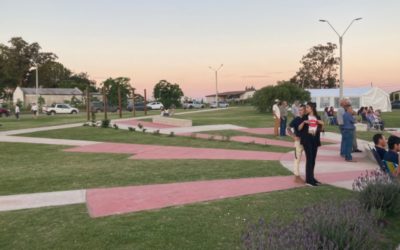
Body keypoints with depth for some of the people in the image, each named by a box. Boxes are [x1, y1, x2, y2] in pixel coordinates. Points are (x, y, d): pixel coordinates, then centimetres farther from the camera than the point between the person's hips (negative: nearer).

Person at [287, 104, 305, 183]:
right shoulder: (296, 119, -8)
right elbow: (288, 129, -9)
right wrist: (293, 136, -19)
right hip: (299, 140, -5)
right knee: (297, 158, 1)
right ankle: (297, 176, 8)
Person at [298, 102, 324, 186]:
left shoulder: (318, 117, 9)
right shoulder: (305, 117, -1)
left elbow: (320, 129, 14)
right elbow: (299, 128, -6)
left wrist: (322, 124, -5)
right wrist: (303, 122, -22)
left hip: (315, 140, 4)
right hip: (307, 140, -4)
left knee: (313, 159, 10)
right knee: (309, 159, -9)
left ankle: (311, 177, 21)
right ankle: (308, 179, -6)